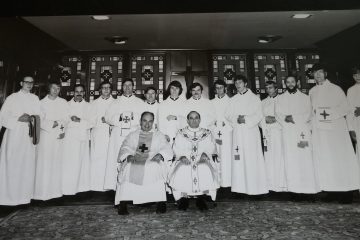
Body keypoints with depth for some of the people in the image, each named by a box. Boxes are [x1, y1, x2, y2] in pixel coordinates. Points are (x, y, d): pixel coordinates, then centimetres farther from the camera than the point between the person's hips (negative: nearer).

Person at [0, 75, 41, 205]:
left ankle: (24, 194, 16)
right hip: (14, 135, -3)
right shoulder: (12, 98, 2)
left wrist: (32, 118, -6)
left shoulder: (35, 99, 11)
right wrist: (18, 119, -14)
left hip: (29, 136, 3)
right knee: (11, 165, -1)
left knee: (28, 165, 4)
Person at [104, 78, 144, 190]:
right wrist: (120, 117, -10)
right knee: (117, 158, -6)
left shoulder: (139, 102, 16)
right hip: (118, 134, 1)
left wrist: (133, 116, -13)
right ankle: (115, 184, 1)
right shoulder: (116, 102, 19)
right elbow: (108, 117, 8)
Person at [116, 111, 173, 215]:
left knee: (155, 168, -33)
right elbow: (125, 148, 7)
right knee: (127, 168, -30)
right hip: (134, 162, 1)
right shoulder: (132, 135, 21)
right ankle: (123, 204, -22)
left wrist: (160, 155, -17)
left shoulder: (159, 135, 19)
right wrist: (129, 156, -17)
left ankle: (161, 202, -24)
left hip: (152, 161, -1)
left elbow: (167, 149, 6)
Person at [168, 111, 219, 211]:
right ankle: (183, 198, -8)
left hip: (203, 161, 0)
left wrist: (204, 154, -17)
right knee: (181, 171, -28)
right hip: (185, 160, 0)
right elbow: (177, 148, 3)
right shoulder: (181, 133, 13)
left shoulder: (207, 133, 14)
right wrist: (183, 156, -16)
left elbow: (211, 147, 4)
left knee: (206, 171, -29)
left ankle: (201, 198, -11)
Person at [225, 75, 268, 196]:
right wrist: (237, 119, -10)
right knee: (239, 159, 0)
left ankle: (255, 187, 6)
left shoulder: (254, 98, 6)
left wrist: (246, 119, -14)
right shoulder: (233, 100, 16)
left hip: (251, 131, -3)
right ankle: (240, 186, 8)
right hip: (238, 132, 3)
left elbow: (259, 115, -1)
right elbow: (227, 114, 8)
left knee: (253, 159, -4)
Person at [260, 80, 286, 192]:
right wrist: (265, 120, -6)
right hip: (267, 133, 3)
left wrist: (275, 119, -12)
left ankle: (281, 184, 0)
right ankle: (271, 184, 5)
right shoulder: (263, 102, 20)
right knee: (268, 158, 0)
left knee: (280, 157, -7)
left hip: (279, 131, -3)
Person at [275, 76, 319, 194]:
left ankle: (308, 187, 2)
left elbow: (308, 114, 3)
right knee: (290, 160, -5)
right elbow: (278, 114, 5)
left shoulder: (305, 97, 14)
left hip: (303, 131, 0)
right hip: (288, 132, 0)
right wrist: (286, 119, -15)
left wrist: (294, 118, -12)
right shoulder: (281, 98, 15)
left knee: (305, 158, -5)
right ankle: (294, 188, -1)